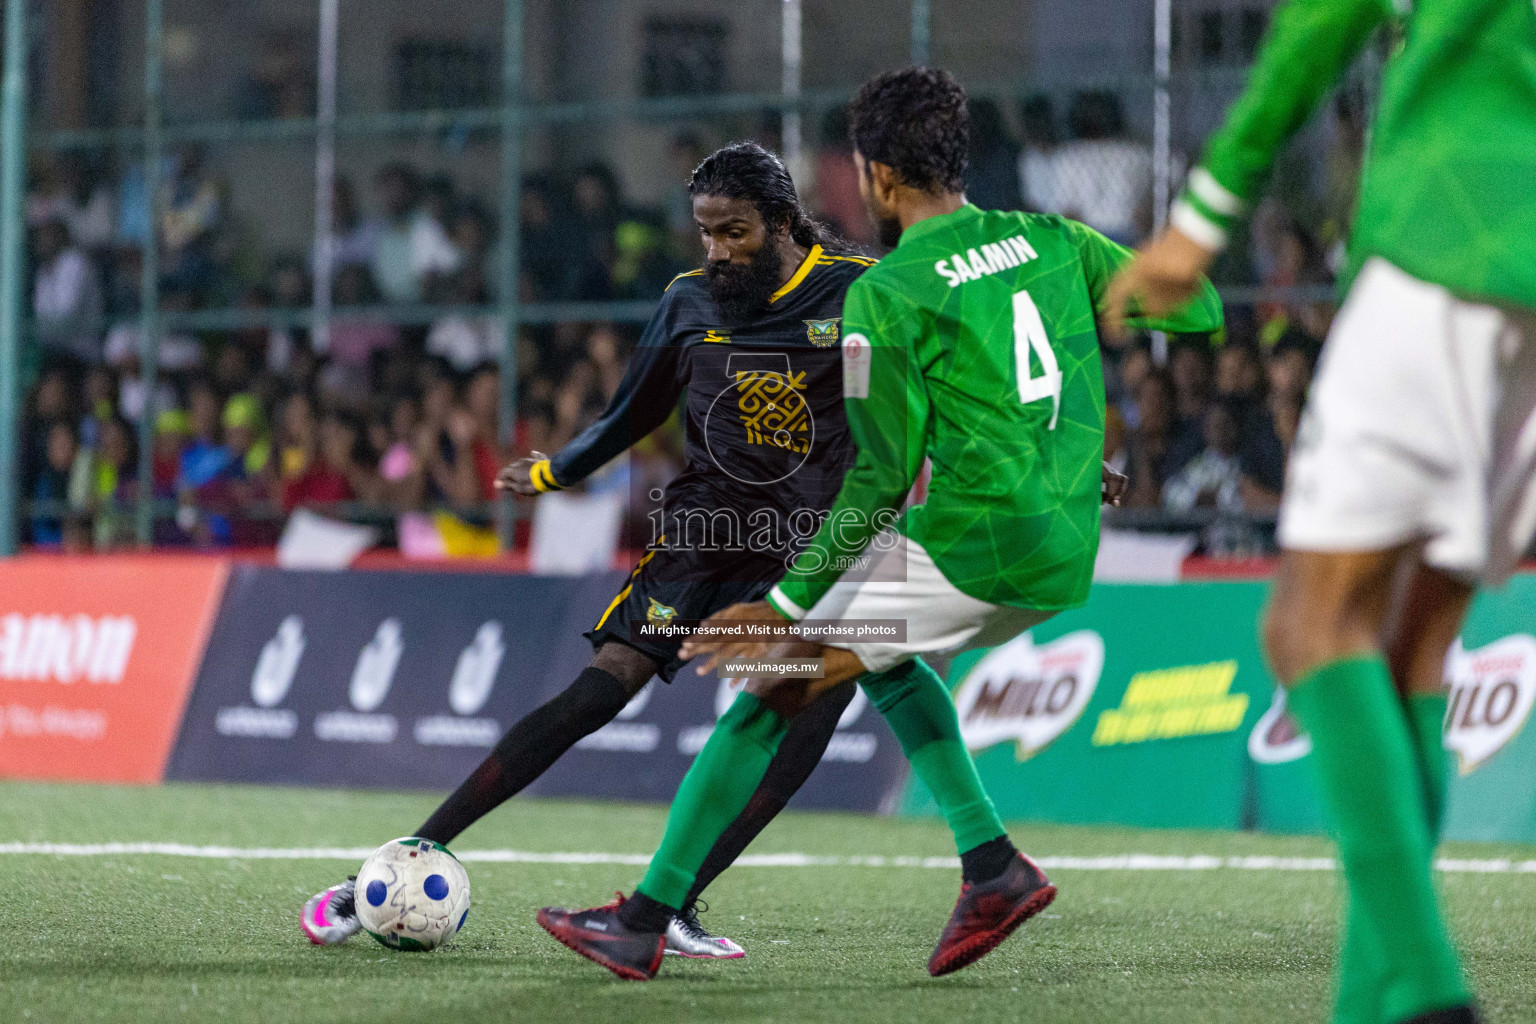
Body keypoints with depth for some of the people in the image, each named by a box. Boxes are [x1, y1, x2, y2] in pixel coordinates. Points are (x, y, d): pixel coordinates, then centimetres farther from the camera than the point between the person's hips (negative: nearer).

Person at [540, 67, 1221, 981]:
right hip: (1067, 561, 7)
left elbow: (883, 479, -11)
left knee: (775, 686, 4)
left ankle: (645, 922, 5)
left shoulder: (885, 294, -8)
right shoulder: (1051, 239, 8)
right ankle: (994, 865, 17)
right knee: (877, 653, 29)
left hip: (968, 548, -7)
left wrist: (790, 601, -7)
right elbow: (1200, 310, 12)